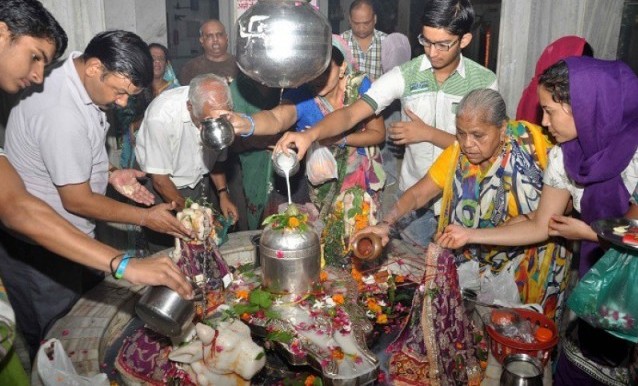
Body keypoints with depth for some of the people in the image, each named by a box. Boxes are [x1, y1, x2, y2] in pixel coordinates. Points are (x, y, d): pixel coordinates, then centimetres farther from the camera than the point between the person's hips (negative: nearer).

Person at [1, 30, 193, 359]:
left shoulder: (78, 81, -1)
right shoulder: (61, 112, -31)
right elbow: (77, 200, -23)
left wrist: (108, 174, 1)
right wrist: (146, 217, -15)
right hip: (40, 249, -9)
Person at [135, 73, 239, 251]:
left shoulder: (217, 112, -15)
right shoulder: (161, 115, -30)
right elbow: (160, 179, -21)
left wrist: (223, 193, -5)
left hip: (199, 183, 4)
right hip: (163, 190, -4)